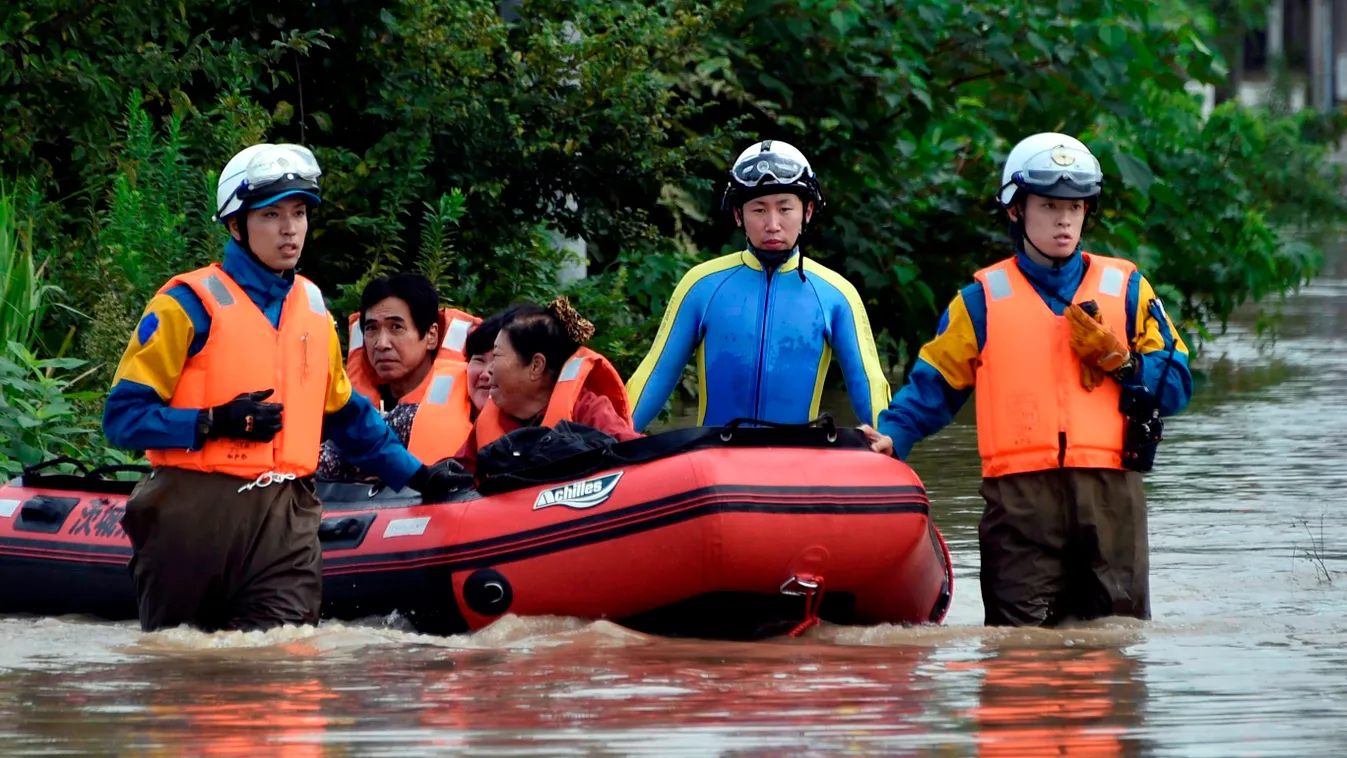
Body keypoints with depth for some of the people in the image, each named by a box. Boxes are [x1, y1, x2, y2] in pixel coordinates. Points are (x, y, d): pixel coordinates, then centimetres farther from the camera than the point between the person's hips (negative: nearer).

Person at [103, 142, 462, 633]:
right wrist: (214, 423, -18)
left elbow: (345, 413, 30)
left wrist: (414, 474, 28)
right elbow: (123, 417, -8)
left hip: (284, 518, 4)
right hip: (194, 513, -4)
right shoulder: (191, 304, -4)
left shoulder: (313, 308, 16)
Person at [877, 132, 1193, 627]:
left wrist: (1118, 362, -5)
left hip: (1110, 494, 1)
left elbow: (1176, 387, 11)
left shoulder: (1125, 289, 15)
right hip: (1020, 498, -1)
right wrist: (887, 438, -2)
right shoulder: (984, 299, 13)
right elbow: (932, 386, 14)